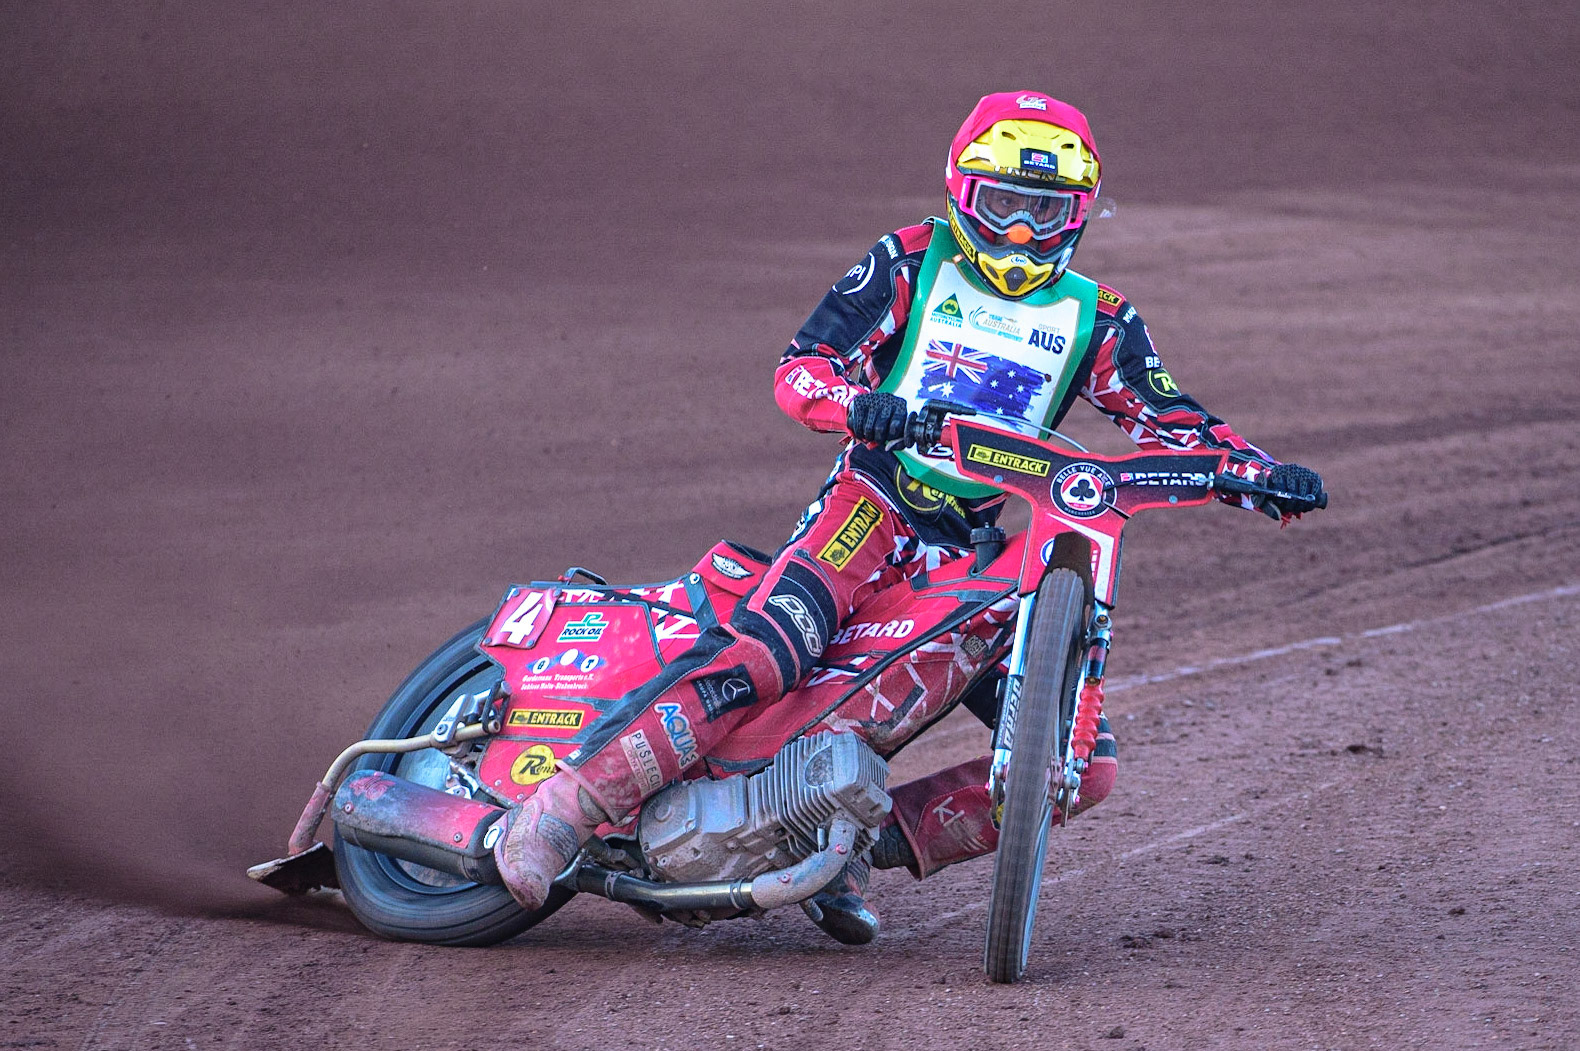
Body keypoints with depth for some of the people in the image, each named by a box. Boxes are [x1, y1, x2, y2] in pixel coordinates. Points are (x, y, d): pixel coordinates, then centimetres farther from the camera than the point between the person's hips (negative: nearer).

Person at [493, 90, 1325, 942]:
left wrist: (1259, 471, -14)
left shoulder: (1096, 320, 11)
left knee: (1085, 763, -8)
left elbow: (1171, 424, 5)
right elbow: (801, 366, -6)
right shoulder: (912, 264, 2)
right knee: (761, 655, -32)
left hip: (987, 552, 5)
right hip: (873, 508, -4)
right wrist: (856, 404, -29)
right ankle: (561, 806, -30)